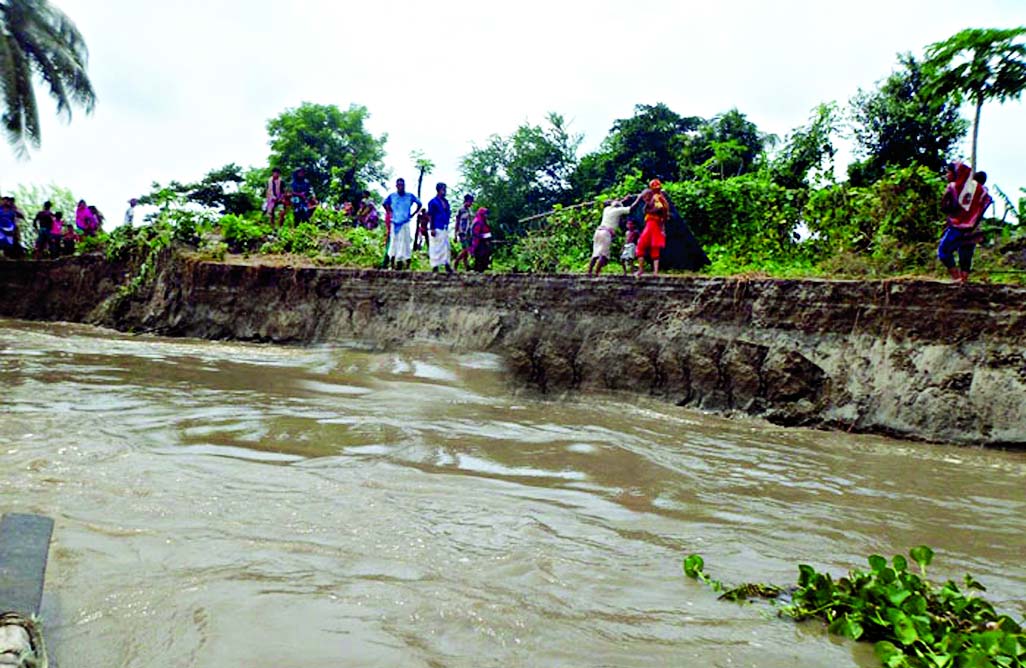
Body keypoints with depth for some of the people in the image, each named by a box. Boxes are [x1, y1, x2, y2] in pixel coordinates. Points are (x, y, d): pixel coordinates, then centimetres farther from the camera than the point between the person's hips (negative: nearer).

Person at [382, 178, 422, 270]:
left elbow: (419, 204, 11)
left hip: (405, 223, -1)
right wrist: (390, 212, 10)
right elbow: (385, 204, 20)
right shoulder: (392, 196, 1)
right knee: (394, 243, 2)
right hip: (395, 223, 1)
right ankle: (393, 262, 6)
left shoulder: (410, 196, -2)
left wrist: (412, 214, 6)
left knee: (404, 242, -2)